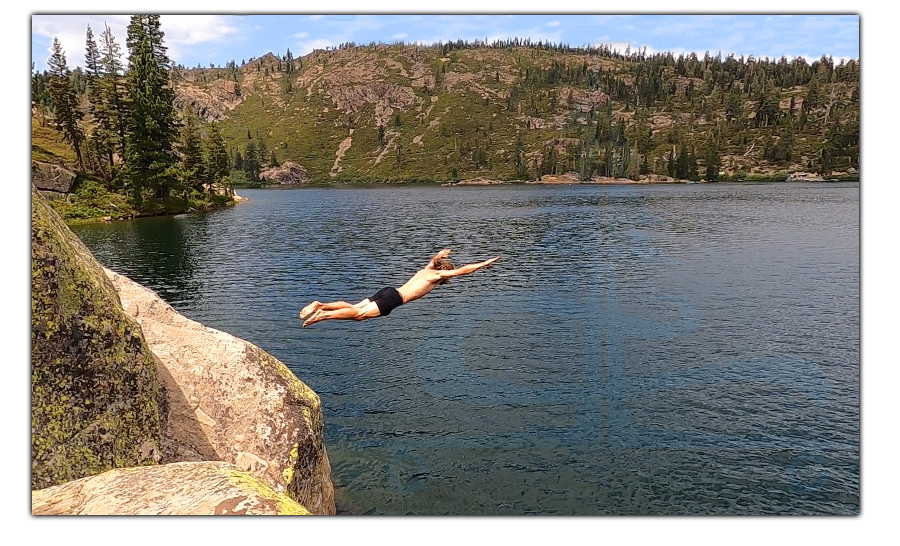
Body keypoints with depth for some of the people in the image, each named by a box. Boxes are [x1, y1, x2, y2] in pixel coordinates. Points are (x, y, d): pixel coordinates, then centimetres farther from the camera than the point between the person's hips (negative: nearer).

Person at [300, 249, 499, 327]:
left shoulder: (426, 270, 26)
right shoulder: (437, 274, 6)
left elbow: (432, 262, 51)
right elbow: (462, 270, 4)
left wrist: (438, 256, 66)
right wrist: (484, 264, 9)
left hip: (387, 292, 8)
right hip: (393, 299, -8)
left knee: (355, 307, 2)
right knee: (360, 314, -18)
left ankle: (320, 305, -10)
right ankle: (323, 315, -29)